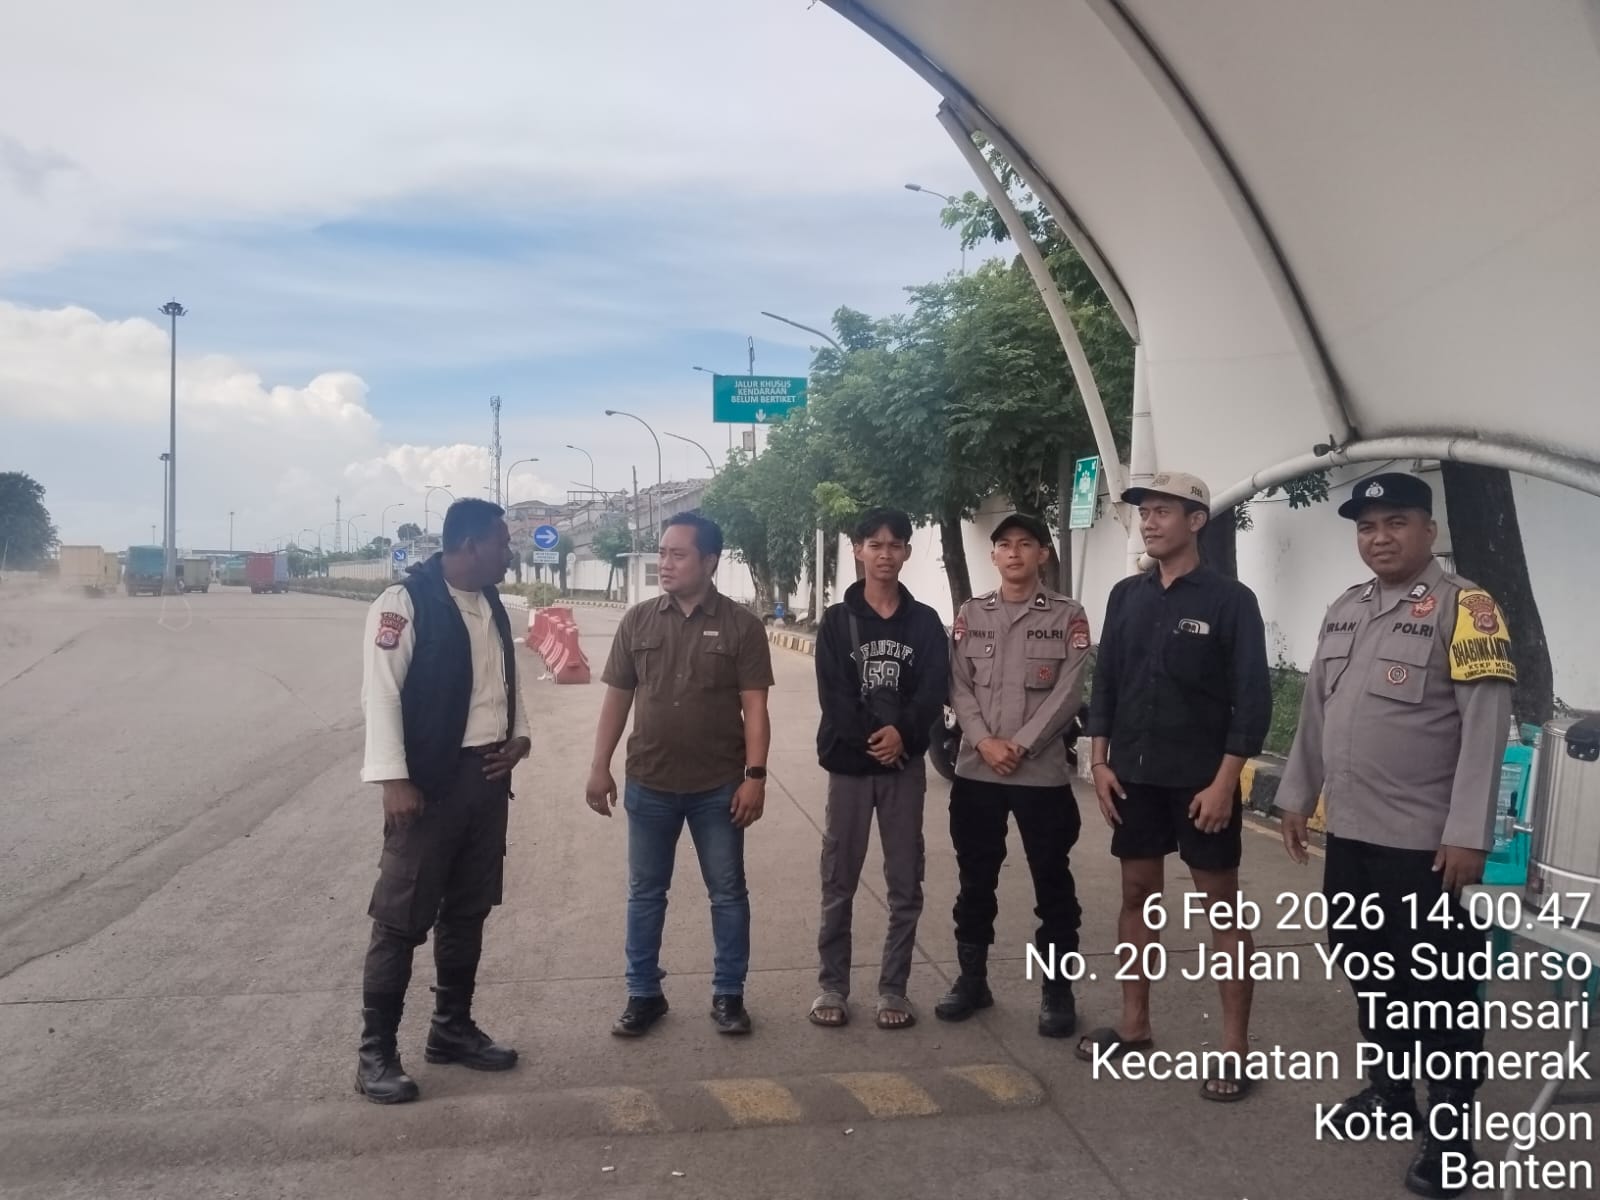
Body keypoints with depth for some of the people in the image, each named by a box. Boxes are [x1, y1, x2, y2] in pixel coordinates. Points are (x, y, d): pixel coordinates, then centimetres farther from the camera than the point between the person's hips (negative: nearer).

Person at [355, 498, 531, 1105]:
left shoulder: (492, 607, 11)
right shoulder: (405, 602, -13)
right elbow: (381, 694, -16)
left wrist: (519, 736, 3)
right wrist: (394, 779, -20)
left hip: (488, 777, 8)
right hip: (430, 781, -7)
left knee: (468, 911, 15)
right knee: (402, 918, 0)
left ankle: (452, 1028, 30)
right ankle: (376, 1052, 12)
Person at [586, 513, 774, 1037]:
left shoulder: (741, 625, -5)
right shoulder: (637, 620, 2)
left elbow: (755, 707, -6)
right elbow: (617, 698, 5)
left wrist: (755, 775, -12)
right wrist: (600, 767, 2)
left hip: (719, 787, -2)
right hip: (649, 784, 2)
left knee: (728, 893, 8)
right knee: (645, 894, 12)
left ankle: (728, 994, 23)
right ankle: (644, 994, 26)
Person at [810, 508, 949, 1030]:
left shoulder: (924, 621, 6)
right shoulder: (837, 621, 2)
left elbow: (935, 691, -4)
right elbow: (833, 694, -7)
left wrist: (901, 732, -19)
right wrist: (873, 739, -17)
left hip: (905, 765, 1)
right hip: (849, 764, -1)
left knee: (906, 886, 5)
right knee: (838, 884, 5)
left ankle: (894, 988, 17)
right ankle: (832, 986, 17)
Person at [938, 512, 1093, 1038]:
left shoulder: (1067, 615, 0)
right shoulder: (970, 614, 8)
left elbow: (1068, 692, -8)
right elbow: (959, 686, 2)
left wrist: (1020, 745, -14)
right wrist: (985, 741, -12)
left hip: (1043, 772, -2)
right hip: (975, 771, 3)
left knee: (1052, 882, 6)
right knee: (975, 880, 12)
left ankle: (1058, 990, 21)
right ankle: (972, 979, 27)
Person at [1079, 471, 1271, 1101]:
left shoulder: (1231, 599, -7)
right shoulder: (1126, 596, 6)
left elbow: (1253, 699, -10)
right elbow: (1105, 683, 9)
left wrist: (1224, 781, -15)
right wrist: (1101, 761, 3)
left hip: (1201, 779, -4)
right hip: (1134, 775, 5)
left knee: (1222, 905, 3)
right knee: (1139, 893, 12)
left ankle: (1235, 1046, 12)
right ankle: (1134, 1024, 25)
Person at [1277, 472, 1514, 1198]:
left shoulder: (1464, 607, -9)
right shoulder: (1343, 612, 11)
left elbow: (1486, 726, -15)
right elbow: (1315, 712, 16)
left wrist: (1468, 833, -19)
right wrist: (1298, 796, 15)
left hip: (1425, 842, -7)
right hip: (1349, 832, 7)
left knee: (1435, 985, 5)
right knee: (1368, 967, 19)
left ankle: (1451, 1126, 20)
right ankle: (1391, 1086, 37)